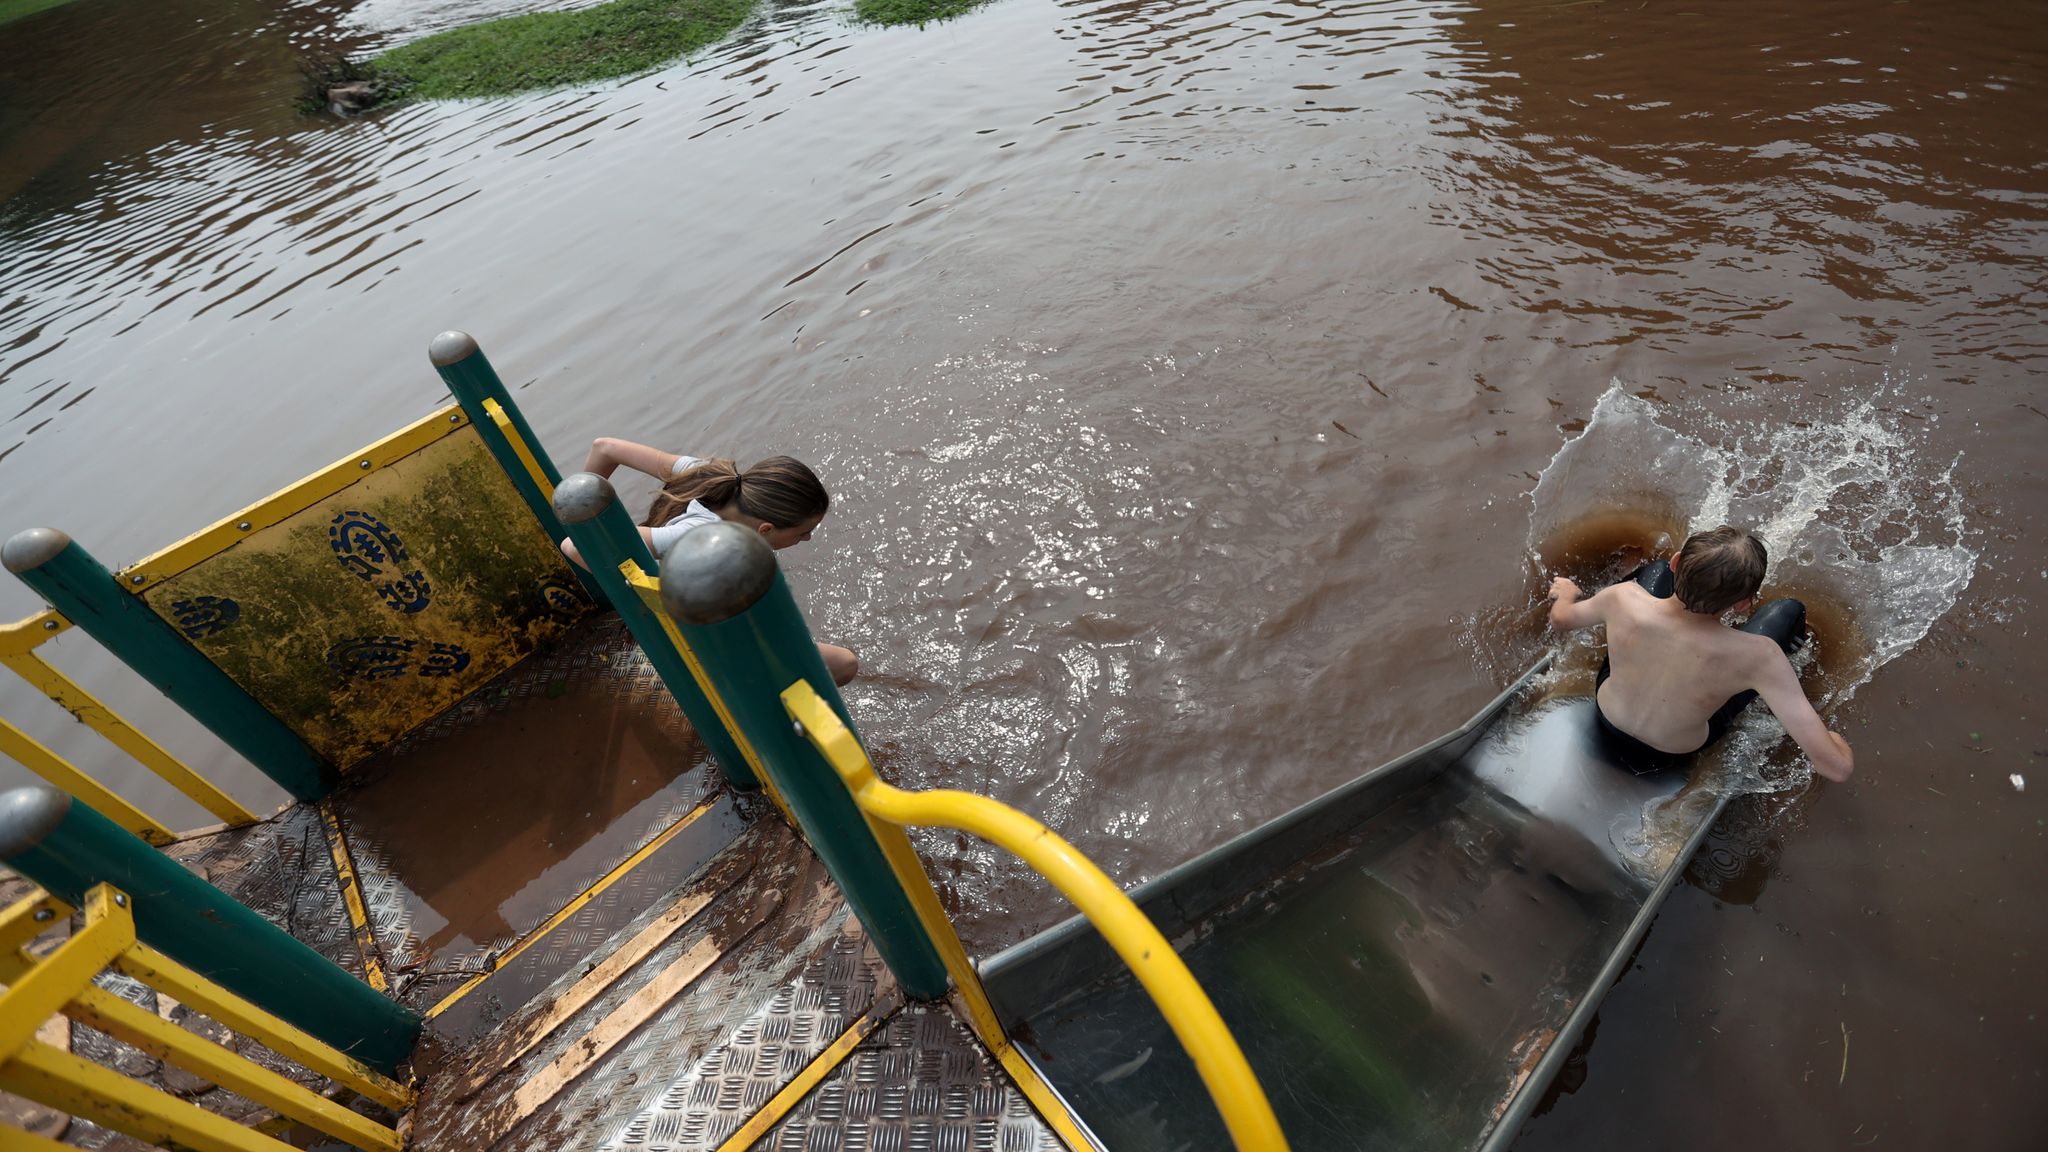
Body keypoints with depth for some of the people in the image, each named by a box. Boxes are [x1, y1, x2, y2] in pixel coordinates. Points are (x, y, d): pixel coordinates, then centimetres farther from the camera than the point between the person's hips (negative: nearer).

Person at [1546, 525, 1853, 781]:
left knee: (1657, 571, 15)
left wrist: (1568, 593, 14)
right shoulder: (1757, 656, -39)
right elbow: (1838, 766, -33)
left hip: (1607, 718, 2)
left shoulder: (1623, 598, -34)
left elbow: (1560, 618, -10)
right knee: (1787, 611, 7)